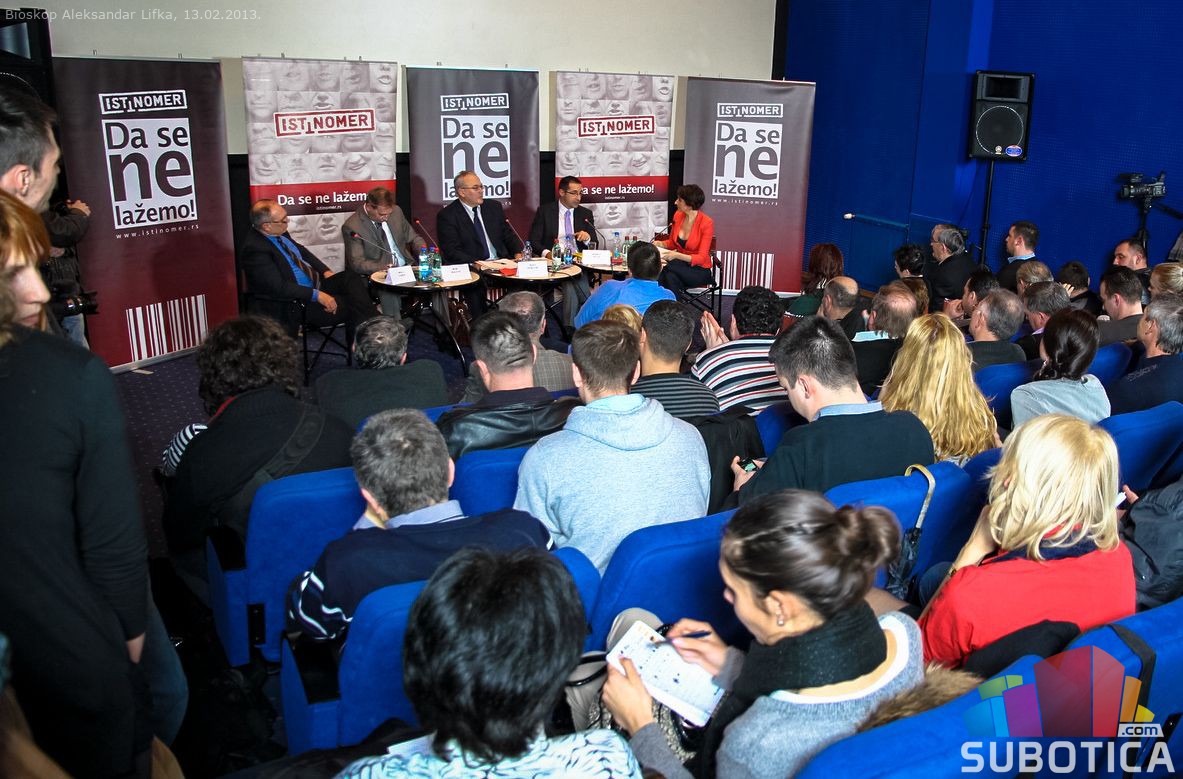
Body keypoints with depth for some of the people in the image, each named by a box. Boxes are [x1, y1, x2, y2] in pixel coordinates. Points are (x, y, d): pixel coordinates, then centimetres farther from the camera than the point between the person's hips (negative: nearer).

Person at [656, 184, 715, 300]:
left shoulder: (707, 223, -17)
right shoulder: (678, 215, 1)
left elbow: (701, 258, -19)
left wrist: (677, 255, -33)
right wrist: (660, 243, -7)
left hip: (700, 270, -5)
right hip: (679, 265, 5)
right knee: (659, 276, -31)